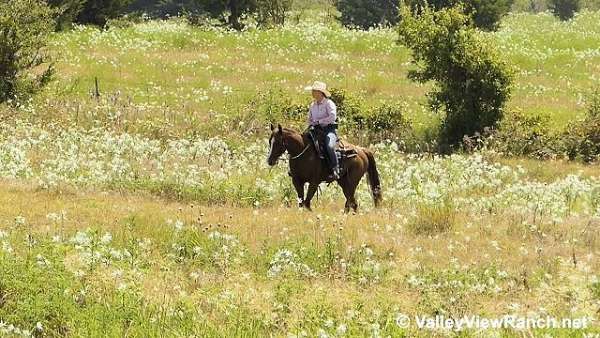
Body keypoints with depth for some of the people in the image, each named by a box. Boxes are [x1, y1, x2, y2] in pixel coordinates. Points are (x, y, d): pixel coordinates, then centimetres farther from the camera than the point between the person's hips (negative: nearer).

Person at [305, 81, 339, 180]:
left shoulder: (328, 103, -4)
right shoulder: (313, 105, 17)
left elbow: (333, 117, -18)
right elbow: (310, 119, 26)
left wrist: (319, 121, -17)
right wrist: (311, 124, 4)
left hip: (329, 130, -7)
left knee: (329, 146, -34)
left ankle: (335, 170, -32)